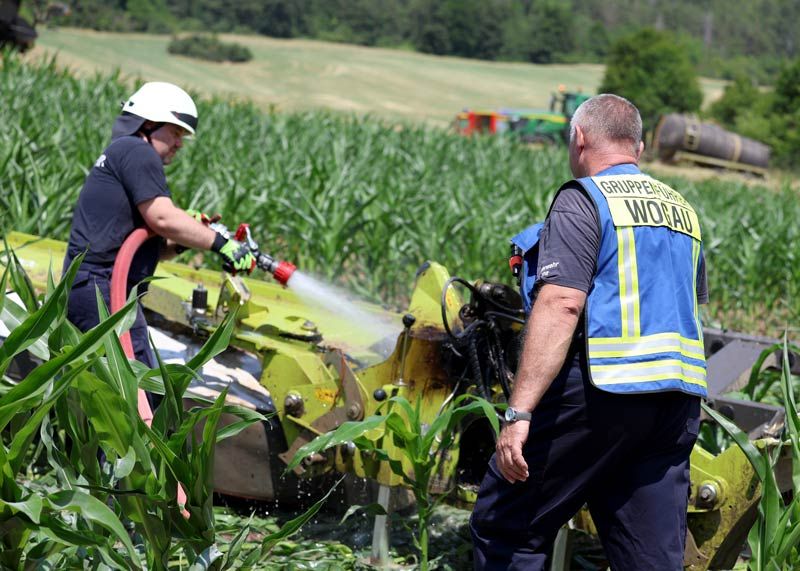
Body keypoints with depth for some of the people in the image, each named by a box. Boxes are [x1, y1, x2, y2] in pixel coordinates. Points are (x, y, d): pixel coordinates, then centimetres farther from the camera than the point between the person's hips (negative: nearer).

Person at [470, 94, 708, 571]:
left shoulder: (583, 200, -5)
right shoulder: (682, 210, 19)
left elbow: (561, 305, -18)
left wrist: (519, 412, -21)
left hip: (603, 388, -7)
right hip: (680, 398, 8)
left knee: (506, 528, 3)